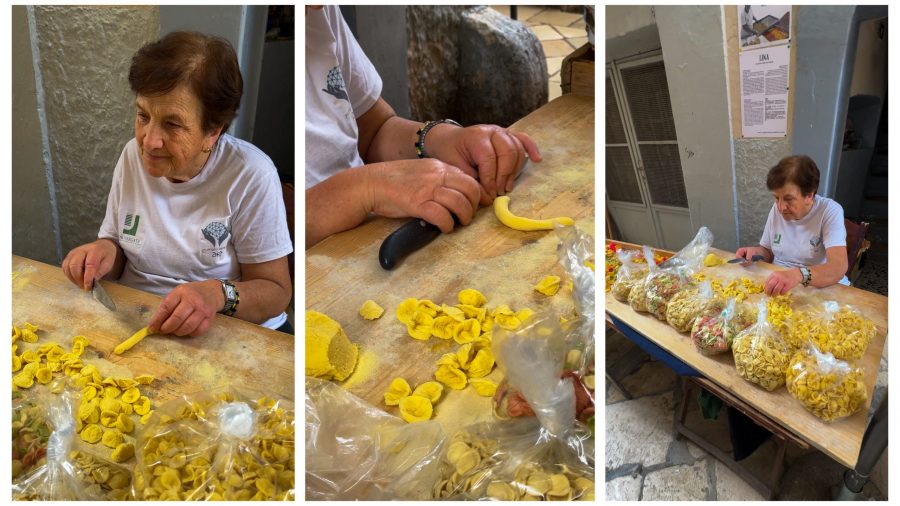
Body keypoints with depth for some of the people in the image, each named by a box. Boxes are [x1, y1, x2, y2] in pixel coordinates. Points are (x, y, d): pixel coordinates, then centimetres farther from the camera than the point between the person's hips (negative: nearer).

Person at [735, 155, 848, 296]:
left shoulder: (830, 211, -12)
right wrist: (756, 252, -7)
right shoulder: (776, 208, 3)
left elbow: (839, 267, -25)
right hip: (778, 287, 3)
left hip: (820, 288, -3)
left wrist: (799, 275, -43)